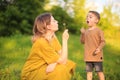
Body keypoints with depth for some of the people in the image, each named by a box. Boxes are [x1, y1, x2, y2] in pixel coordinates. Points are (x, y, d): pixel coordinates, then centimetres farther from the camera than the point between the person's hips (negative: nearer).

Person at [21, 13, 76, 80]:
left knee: (70, 64, -6)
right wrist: (65, 40, -20)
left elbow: (61, 56, -7)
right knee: (60, 70, -27)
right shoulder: (41, 42, -25)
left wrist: (54, 64, -28)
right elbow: (62, 60, -23)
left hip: (44, 68, 8)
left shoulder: (53, 37, 0)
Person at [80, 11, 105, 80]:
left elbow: (103, 41, -10)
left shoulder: (98, 30, -8)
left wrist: (99, 48, -28)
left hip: (97, 56, -5)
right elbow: (82, 41, 12)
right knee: (89, 72, 11)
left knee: (99, 72, 3)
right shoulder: (86, 31, 10)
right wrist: (82, 33, -3)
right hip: (88, 56, 5)